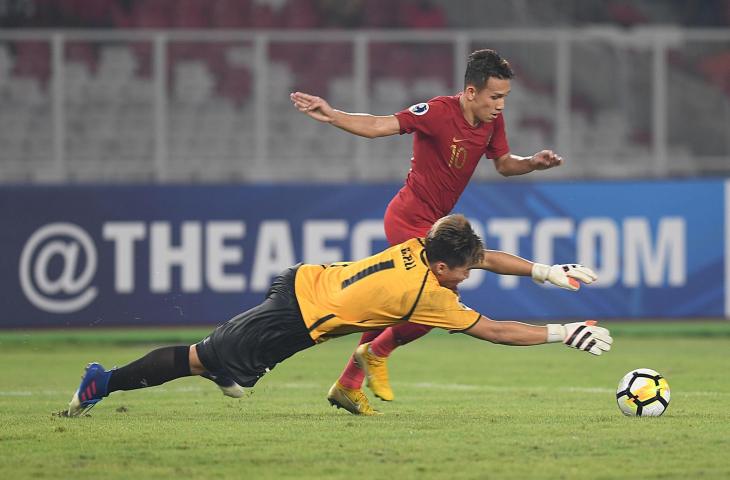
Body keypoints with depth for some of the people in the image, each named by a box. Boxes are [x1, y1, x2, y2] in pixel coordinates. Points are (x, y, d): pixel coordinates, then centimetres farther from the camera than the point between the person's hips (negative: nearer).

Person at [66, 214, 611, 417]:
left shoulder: (418, 248, 3)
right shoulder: (429, 294, -19)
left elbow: (487, 254, 18)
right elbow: (493, 331, -14)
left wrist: (546, 271, 15)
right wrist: (561, 333, -10)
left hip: (301, 281, 7)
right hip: (295, 320, -7)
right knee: (205, 359, 1)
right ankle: (105, 382, 5)